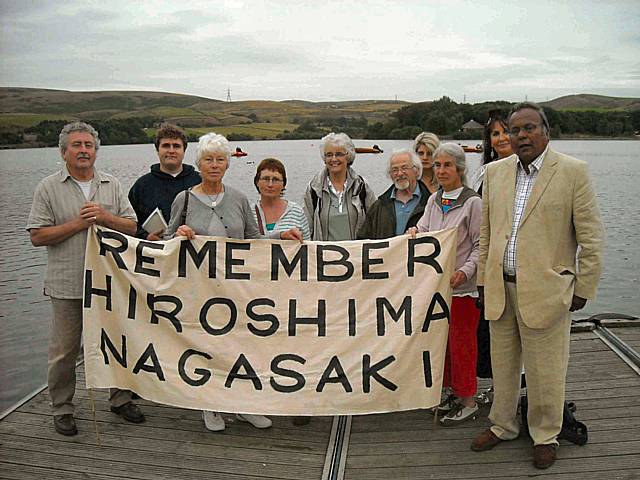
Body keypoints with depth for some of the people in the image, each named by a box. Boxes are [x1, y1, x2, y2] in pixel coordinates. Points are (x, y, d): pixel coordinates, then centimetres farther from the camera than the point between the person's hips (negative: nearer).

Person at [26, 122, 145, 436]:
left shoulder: (111, 185, 10)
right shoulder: (48, 188, 1)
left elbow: (131, 227, 6)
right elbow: (37, 236, -5)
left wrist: (104, 217, -11)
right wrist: (78, 224, -13)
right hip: (67, 285, -3)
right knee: (64, 351, 6)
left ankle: (120, 399, 29)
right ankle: (62, 409, 23)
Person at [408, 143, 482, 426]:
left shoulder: (473, 202, -9)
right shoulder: (434, 200, 10)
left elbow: (480, 245, -10)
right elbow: (423, 228, 7)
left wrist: (465, 271, -22)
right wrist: (415, 232, -15)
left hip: (463, 286, -6)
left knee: (462, 343, 2)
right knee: (443, 341, 15)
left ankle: (468, 402, 16)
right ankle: (454, 393, 32)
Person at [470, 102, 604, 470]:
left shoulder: (573, 171, -5)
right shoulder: (495, 172, 8)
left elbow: (591, 238, -4)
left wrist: (583, 288, -4)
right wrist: (484, 281, 12)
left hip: (546, 290, -4)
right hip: (500, 289, 4)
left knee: (545, 371, 8)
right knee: (502, 366, 16)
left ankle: (546, 436, 30)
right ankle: (502, 426, 36)